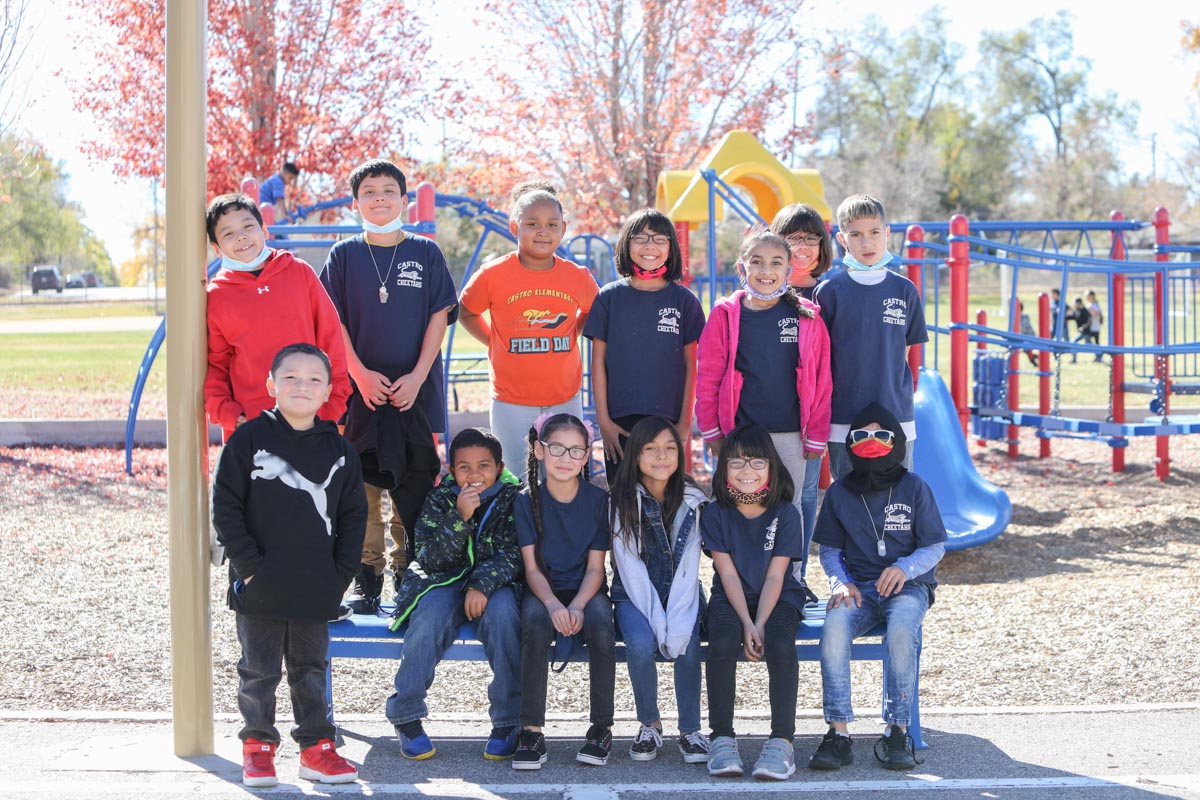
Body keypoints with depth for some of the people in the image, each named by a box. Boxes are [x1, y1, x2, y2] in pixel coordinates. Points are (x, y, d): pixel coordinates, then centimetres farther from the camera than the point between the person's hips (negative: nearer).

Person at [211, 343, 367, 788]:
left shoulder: (338, 450, 4)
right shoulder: (248, 440, -5)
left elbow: (352, 515, 9)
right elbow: (226, 508, -5)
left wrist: (341, 573, 0)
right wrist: (248, 564, -11)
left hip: (316, 590, 3)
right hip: (260, 586, -2)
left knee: (311, 670, 12)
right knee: (259, 671, 8)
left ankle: (316, 747, 20)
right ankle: (258, 746, 20)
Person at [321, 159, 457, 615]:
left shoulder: (425, 253, 5)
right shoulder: (344, 255, 5)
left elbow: (440, 316, 2)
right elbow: (335, 322, 2)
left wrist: (417, 376, -7)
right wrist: (361, 374, -9)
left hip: (416, 389, 0)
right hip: (361, 388, 0)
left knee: (414, 486, 1)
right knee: (361, 484, 0)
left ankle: (407, 577, 11)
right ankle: (366, 579, 8)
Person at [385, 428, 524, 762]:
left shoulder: (513, 499, -3)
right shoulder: (439, 498, 0)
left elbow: (512, 556, -9)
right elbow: (430, 558, -10)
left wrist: (482, 585, -26)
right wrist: (459, 517, -24)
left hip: (494, 583, -1)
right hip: (444, 581, 1)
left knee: (502, 613, -34)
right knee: (428, 616, -32)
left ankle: (507, 721, -25)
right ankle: (406, 716, -19)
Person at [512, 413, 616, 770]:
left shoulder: (598, 499, -2)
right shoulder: (528, 501, -2)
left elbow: (595, 567, -4)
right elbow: (532, 567, -5)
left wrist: (578, 606, -22)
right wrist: (552, 604, -24)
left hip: (586, 590, 0)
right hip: (543, 591, 0)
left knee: (602, 628, -33)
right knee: (535, 626, -34)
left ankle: (602, 728, -17)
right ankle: (531, 730, -27)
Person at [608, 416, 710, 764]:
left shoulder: (692, 501, -2)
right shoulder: (621, 500, -7)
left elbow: (688, 568, -7)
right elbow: (630, 568, -11)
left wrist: (677, 624, -20)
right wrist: (657, 621, -21)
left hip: (679, 592, 1)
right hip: (635, 595, -1)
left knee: (687, 644, -28)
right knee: (641, 644, -29)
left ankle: (690, 730, -10)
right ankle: (649, 725, -6)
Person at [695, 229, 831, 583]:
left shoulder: (806, 317, 1)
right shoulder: (726, 315, 0)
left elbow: (819, 381, 3)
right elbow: (708, 377, 3)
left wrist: (816, 436, 2)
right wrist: (711, 430, -1)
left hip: (789, 434, 0)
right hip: (738, 433, 0)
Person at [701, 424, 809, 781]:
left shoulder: (785, 514, -4)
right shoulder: (715, 513, -2)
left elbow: (775, 576, -8)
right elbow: (728, 572, -7)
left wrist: (760, 625, -19)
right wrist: (746, 624, -18)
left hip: (778, 598, 0)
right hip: (731, 600, 1)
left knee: (780, 645, -32)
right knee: (722, 644, -31)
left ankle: (782, 739, -23)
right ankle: (722, 738, -18)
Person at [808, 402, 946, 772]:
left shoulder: (914, 488, 2)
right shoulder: (839, 493, 9)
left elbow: (935, 547, 2)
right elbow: (829, 549, 13)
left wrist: (904, 568, -18)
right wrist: (841, 582, -7)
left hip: (908, 585, -2)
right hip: (858, 586, 2)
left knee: (902, 630, -36)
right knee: (834, 627, -32)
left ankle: (896, 731, -26)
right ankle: (839, 732, -29)